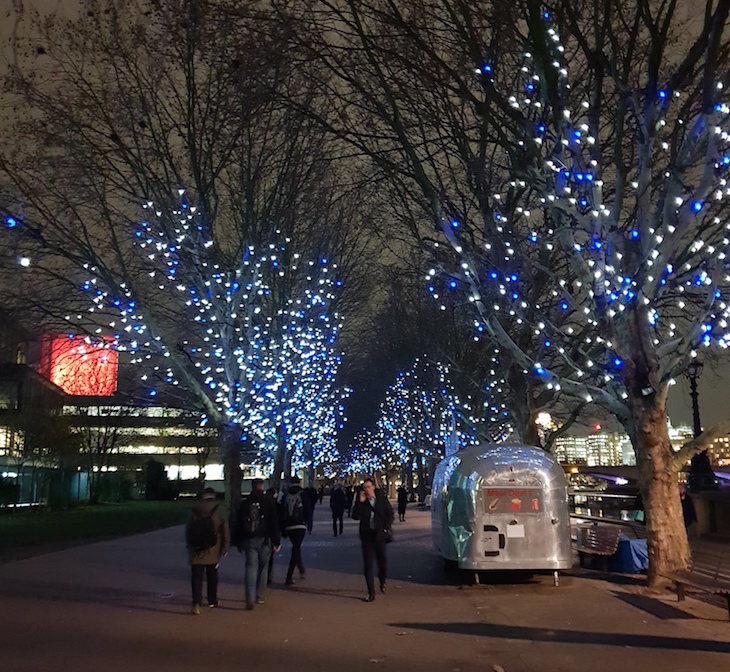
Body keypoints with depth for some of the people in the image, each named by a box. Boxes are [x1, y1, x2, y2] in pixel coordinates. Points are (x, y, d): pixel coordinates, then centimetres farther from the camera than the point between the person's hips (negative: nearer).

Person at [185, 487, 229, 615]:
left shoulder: (194, 509, 2)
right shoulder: (218, 509, -5)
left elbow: (188, 529, 7)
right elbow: (225, 529, -5)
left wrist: (189, 545, 16)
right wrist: (225, 547, 2)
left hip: (196, 549, 0)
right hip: (213, 551, 0)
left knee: (196, 576, -1)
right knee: (212, 576, 16)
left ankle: (196, 603, -15)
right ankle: (212, 601, 26)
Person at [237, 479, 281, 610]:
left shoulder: (245, 503, 4)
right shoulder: (268, 502, -4)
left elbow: (239, 525, 7)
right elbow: (275, 524, -6)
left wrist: (239, 542, 14)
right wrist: (277, 541, -3)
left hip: (249, 540, 1)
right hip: (264, 540, -1)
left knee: (251, 568, -1)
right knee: (263, 568, 12)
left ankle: (250, 599, -14)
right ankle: (260, 597, 18)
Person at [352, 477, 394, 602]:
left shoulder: (381, 498, 0)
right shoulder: (361, 500, -1)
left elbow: (390, 514, 7)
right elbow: (355, 516, -11)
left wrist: (386, 528, -5)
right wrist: (360, 502, -18)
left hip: (379, 535, 0)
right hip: (367, 535, 0)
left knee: (382, 560, 3)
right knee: (368, 564, -1)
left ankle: (382, 581, 35)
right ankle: (371, 592, 5)